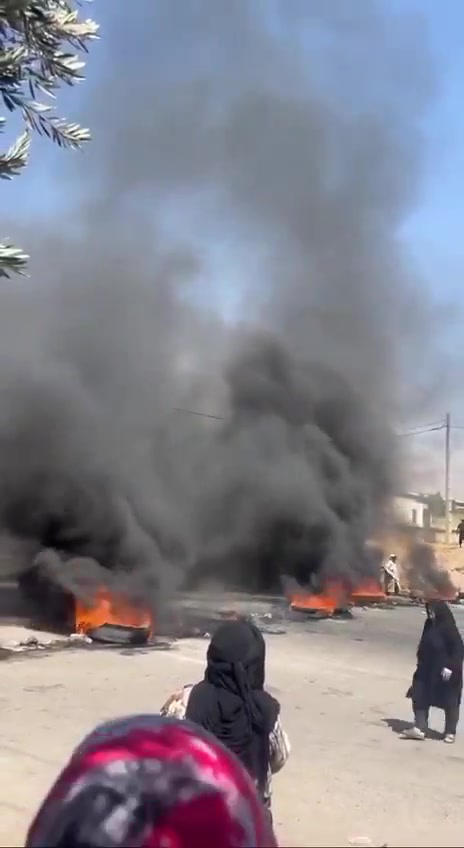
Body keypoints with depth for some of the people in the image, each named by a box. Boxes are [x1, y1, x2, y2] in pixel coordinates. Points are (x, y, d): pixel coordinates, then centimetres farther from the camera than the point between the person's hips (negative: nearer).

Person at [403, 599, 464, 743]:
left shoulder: (449, 628, -17)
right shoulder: (429, 626, 5)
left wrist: (450, 667, -23)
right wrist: (421, 664, 16)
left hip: (444, 672, -8)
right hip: (427, 670, 8)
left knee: (449, 702, 6)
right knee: (420, 697, 2)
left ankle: (450, 732, 19)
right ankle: (420, 728, 4)